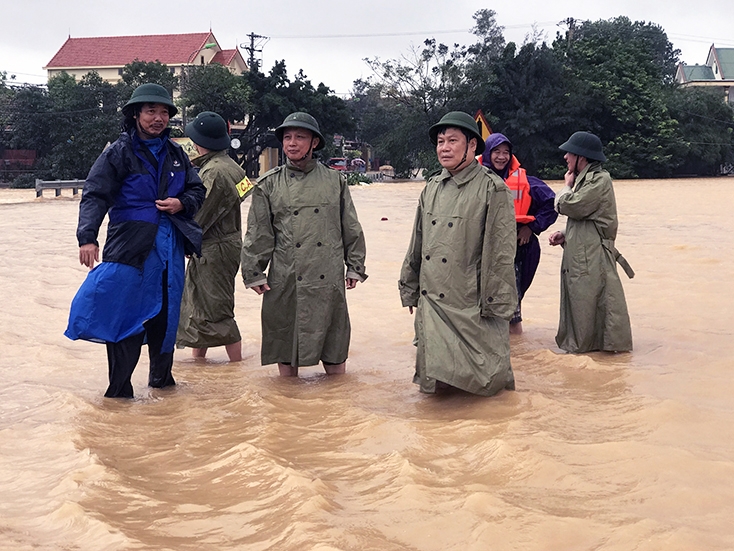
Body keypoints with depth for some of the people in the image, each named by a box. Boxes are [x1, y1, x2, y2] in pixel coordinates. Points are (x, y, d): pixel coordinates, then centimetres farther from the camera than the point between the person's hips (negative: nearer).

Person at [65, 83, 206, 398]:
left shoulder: (175, 154, 12)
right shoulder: (119, 152, -5)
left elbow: (198, 190, 20)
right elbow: (95, 196, -12)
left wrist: (182, 203, -3)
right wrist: (87, 237, -24)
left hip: (171, 247, 5)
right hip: (130, 245, -5)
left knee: (166, 314, 13)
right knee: (124, 314, -5)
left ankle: (161, 376, 31)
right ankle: (119, 389, 4)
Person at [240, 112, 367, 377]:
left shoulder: (335, 181, 7)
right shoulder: (268, 185, 5)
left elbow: (351, 229, 10)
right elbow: (257, 233, 5)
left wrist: (355, 268, 7)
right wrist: (253, 274, 1)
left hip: (328, 280, 0)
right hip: (284, 281, 0)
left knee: (334, 349, 6)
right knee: (284, 345, 7)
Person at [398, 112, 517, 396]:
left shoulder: (492, 189, -8)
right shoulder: (431, 188, 11)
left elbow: (501, 252, -10)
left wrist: (495, 302, -12)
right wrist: (409, 289, 17)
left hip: (470, 303, -5)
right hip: (431, 300, 6)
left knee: (481, 375, 2)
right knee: (435, 374, 10)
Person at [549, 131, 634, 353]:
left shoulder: (600, 180, -11)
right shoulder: (585, 179, 20)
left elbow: (571, 206, -19)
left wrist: (567, 185, 1)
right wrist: (565, 235, 8)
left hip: (593, 259, -10)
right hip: (579, 258, 10)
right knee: (579, 304, 11)